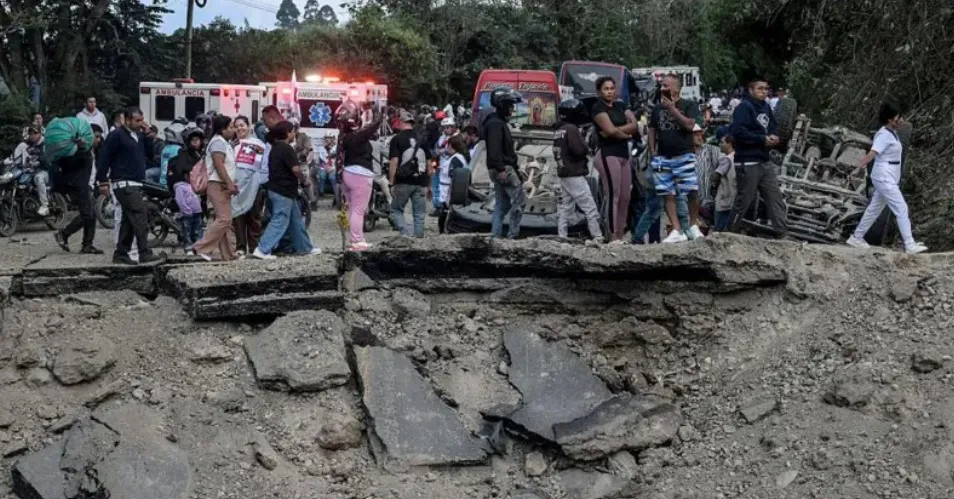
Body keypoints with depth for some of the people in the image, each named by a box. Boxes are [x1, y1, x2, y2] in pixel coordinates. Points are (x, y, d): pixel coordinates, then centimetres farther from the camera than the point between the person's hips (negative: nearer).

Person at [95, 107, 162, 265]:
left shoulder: (139, 136, 19)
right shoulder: (116, 135, -7)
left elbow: (150, 152, 15)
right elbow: (104, 157, -10)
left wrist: (148, 136, 4)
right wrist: (103, 181, -14)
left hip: (136, 184, 9)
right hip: (124, 184, -9)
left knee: (128, 220, 10)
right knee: (140, 218, -15)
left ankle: (121, 254, 15)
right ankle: (145, 253, -17)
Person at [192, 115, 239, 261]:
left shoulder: (224, 143, 21)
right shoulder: (218, 142, -12)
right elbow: (219, 165, -21)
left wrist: (231, 184, 17)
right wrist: (229, 184, -23)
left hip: (223, 186, 11)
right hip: (218, 186, -11)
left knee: (225, 220, 9)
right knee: (224, 219, -16)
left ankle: (228, 253, 11)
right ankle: (202, 247, -14)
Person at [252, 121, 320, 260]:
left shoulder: (275, 147, 13)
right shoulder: (287, 148, -16)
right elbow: (295, 169, -21)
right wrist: (305, 181, -5)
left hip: (276, 188, 10)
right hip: (283, 191, -10)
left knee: (296, 219, 17)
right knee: (279, 222, -7)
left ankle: (304, 248, 25)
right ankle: (262, 250, -11)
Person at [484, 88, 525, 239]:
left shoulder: (499, 122, 22)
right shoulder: (495, 123, -12)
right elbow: (494, 149, -22)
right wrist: (500, 169, -27)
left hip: (500, 169, 11)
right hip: (504, 168, -11)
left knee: (501, 204, 10)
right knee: (519, 198, -9)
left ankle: (495, 235, 9)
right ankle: (513, 234, -10)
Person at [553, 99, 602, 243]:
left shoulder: (559, 131, 13)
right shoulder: (572, 129, -14)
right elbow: (580, 150, -21)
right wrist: (586, 147, -1)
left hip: (563, 175, 9)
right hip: (575, 175, -9)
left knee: (566, 209, 12)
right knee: (590, 208, -7)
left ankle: (561, 238, 11)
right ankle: (598, 238, -9)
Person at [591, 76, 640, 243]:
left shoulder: (620, 106, 18)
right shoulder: (598, 107, -3)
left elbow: (635, 125, 3)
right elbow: (610, 130, -16)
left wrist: (617, 130, -11)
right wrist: (627, 134, 1)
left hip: (624, 154, 7)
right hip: (608, 154, -7)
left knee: (625, 198, 6)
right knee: (613, 196, -12)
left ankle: (620, 236, 11)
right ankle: (613, 237, -12)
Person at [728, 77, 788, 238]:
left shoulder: (766, 107, 12)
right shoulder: (744, 108, -11)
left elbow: (774, 126, 22)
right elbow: (738, 132, -21)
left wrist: (773, 136, -2)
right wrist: (763, 139, -18)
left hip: (765, 160, 8)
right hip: (748, 162, -8)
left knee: (775, 197, 5)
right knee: (745, 199, -1)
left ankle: (783, 233, 7)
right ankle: (732, 231, 12)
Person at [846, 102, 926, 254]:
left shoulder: (892, 133, 11)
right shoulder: (884, 135, -17)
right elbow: (872, 153, -28)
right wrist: (858, 168, -37)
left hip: (889, 179, 10)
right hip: (884, 178, -10)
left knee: (874, 209, 15)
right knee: (902, 210, -10)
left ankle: (856, 238, 24)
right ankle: (910, 245, -9)